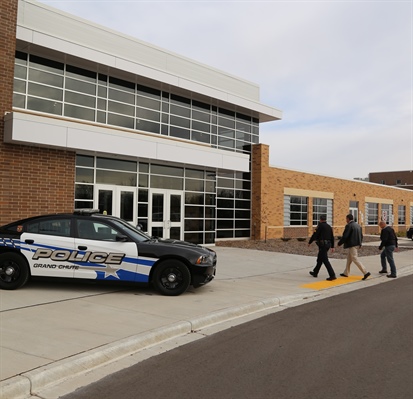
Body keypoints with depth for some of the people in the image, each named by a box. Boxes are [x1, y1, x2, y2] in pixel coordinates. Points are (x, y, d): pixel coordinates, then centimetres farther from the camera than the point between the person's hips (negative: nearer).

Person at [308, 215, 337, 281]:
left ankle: (332, 275, -14)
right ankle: (315, 272, 31)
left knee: (325, 260, -9)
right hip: (328, 244, 9)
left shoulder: (320, 225, -10)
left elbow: (315, 234, -12)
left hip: (322, 244, -9)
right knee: (319, 259, 20)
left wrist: (309, 242, -1)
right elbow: (332, 237, 13)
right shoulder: (329, 226, 13)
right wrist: (332, 247, 16)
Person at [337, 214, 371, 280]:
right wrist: (360, 243, 26)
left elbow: (345, 236, -18)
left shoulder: (349, 226, -15)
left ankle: (365, 272, -11)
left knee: (355, 259, -6)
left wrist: (339, 243, -7)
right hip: (357, 244, 9)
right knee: (349, 258, 18)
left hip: (352, 245, -9)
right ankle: (346, 273, 26)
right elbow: (361, 235, 15)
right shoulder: (358, 225, 11)